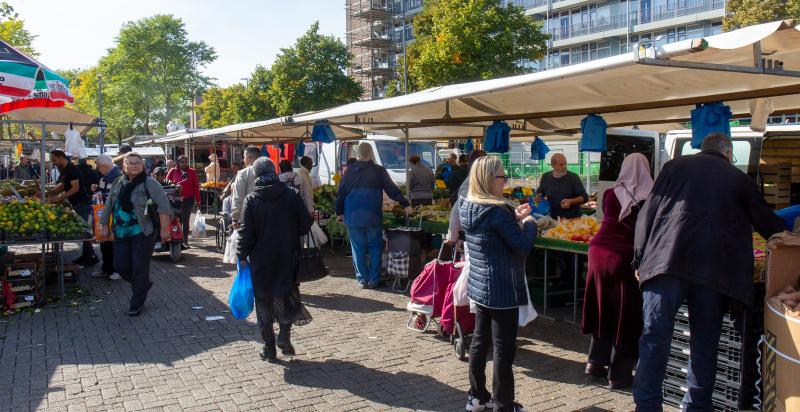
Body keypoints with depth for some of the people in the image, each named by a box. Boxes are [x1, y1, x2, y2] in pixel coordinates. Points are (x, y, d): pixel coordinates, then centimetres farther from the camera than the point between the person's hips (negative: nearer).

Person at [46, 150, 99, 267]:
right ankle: (85, 255, 16)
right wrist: (49, 193, 10)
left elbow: (76, 188, -22)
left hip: (82, 203, -9)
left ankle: (91, 257, -2)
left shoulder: (71, 169, -16)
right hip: (75, 203, 9)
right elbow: (62, 186, 21)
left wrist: (59, 198, -20)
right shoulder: (63, 170, 14)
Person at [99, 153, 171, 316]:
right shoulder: (118, 184, 13)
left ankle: (136, 303, 12)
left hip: (142, 233, -6)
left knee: (140, 268, -3)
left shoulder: (149, 183, -7)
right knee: (120, 266, 5)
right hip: (121, 234, 6)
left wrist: (164, 229, -18)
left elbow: (163, 205, -13)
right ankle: (143, 285, 32)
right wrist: (104, 226, 18)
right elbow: (108, 206, 21)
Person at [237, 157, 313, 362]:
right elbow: (306, 224, -4)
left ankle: (269, 348, 14)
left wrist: (242, 255, 4)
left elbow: (246, 232, -8)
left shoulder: (251, 199, -7)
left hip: (261, 260, 0)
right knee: (288, 296, 17)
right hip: (288, 257, 1)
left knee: (264, 301, 9)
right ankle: (284, 334, 2)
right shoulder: (292, 194, -5)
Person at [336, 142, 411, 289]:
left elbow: (341, 193, 6)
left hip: (353, 216, 2)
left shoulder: (350, 170, 2)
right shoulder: (379, 170, -3)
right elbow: (392, 190, -1)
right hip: (373, 217, -1)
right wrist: (406, 204, 8)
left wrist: (340, 212, 15)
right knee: (375, 248, 8)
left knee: (358, 248, 8)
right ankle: (373, 280, 7)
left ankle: (362, 280, 9)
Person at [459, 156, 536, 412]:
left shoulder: (468, 208, 5)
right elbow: (522, 246, -19)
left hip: (479, 285, 9)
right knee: (504, 349, 1)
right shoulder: (497, 211, -22)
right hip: (502, 289, -9)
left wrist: (515, 218, 10)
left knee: (480, 341, 17)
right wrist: (529, 223, -2)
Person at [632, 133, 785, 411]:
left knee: (655, 336, -1)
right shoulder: (739, 178, 17)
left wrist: (639, 259, 9)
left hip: (668, 261, -1)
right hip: (716, 270, 1)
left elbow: (648, 212, 7)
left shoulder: (675, 166, 15)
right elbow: (767, 223, 24)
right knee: (704, 343, 10)